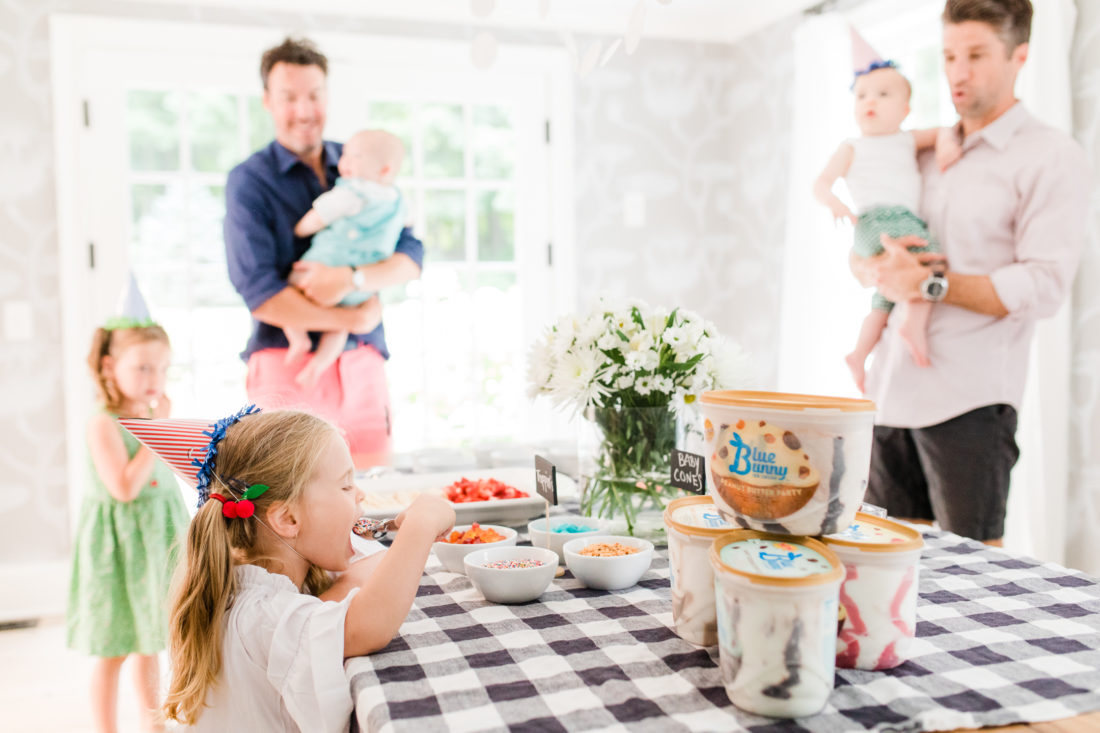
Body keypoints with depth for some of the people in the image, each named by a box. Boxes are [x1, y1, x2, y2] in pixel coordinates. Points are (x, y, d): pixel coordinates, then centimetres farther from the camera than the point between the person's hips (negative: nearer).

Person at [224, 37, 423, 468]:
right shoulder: (249, 181, 0)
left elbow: (410, 257, 4)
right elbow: (259, 294, -11)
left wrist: (352, 278, -15)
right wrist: (354, 320, -10)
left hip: (362, 365, 4)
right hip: (288, 365, -3)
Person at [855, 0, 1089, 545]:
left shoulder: (1051, 157, -1)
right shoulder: (925, 150, 17)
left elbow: (1044, 287, -12)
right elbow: (859, 254, 17)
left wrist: (931, 284, -18)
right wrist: (881, 271, -6)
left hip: (968, 399, -5)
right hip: (889, 390, 6)